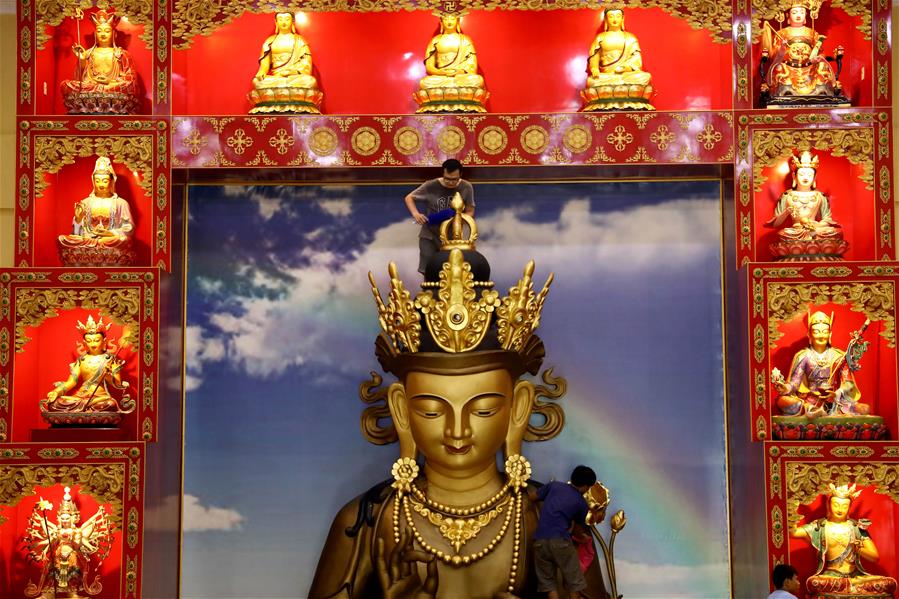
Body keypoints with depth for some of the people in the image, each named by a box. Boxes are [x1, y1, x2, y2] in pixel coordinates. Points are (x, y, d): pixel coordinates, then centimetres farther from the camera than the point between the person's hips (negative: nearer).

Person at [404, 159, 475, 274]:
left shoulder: (466, 188, -9)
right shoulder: (431, 186, -15)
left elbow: (470, 212, -1)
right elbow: (409, 198, -3)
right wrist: (415, 214, -23)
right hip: (429, 236, -2)